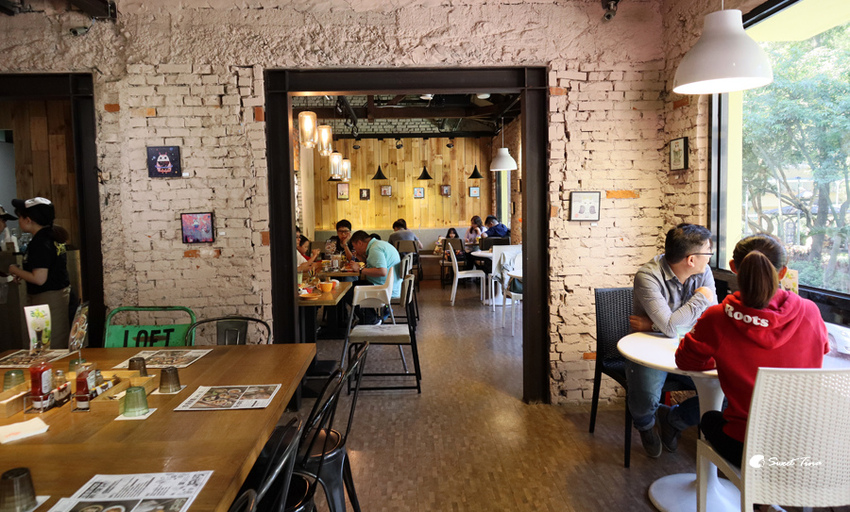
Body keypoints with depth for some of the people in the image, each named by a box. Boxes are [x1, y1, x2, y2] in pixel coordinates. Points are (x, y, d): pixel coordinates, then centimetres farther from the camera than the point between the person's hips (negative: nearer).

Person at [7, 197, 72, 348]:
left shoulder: (40, 243, -19)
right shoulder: (54, 237, 8)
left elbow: (39, 279, -23)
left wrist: (15, 271, -8)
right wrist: (23, 274, 18)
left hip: (46, 299, -10)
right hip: (61, 294, 10)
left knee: (50, 348, -3)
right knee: (61, 345, 16)